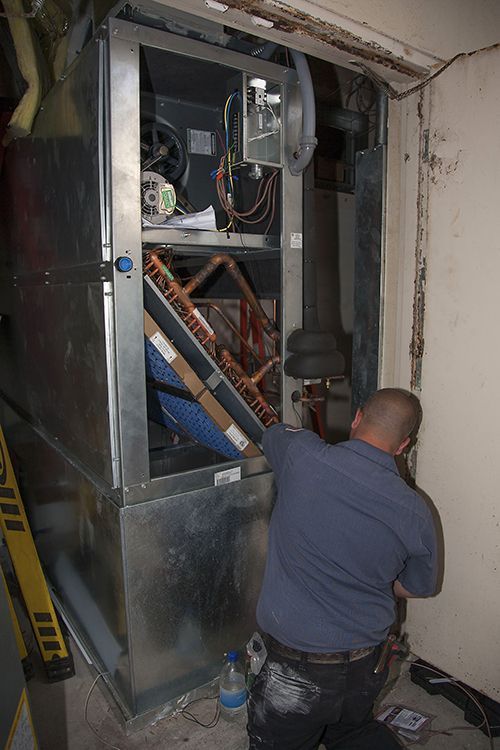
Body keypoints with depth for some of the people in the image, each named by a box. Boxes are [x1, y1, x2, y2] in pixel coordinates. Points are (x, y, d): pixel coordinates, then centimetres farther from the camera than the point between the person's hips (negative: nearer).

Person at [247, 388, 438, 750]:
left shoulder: (301, 454, -23)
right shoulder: (416, 513, -13)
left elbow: (272, 433, 2)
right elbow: (419, 586, 4)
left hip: (298, 669, -4)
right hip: (368, 663, 4)